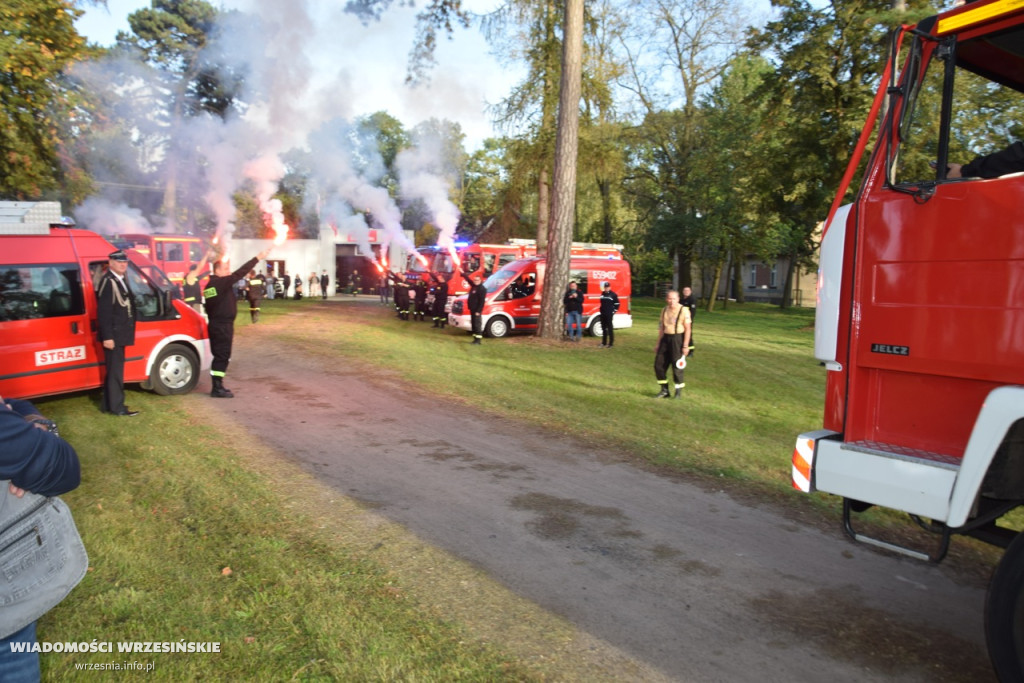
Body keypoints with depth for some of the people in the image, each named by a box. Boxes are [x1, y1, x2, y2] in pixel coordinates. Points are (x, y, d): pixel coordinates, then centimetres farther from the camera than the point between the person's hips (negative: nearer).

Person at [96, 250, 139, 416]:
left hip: (119, 334, 10)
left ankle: (107, 404, 26)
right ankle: (117, 407, 2)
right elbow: (104, 312, -20)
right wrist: (107, 337, -23)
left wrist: (126, 332, 11)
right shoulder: (108, 281, -15)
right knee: (115, 370, -4)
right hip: (113, 334, -10)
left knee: (114, 370, 16)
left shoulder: (121, 280, 14)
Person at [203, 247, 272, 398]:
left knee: (220, 356, 15)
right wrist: (258, 258, -24)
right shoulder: (220, 282, -15)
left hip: (216, 324, 10)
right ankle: (217, 388, -4)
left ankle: (218, 385, 22)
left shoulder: (211, 284, 13)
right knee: (222, 356, -6)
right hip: (222, 326, -10)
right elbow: (240, 273, -23)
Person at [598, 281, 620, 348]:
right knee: (603, 328, 12)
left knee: (610, 329, -5)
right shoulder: (602, 294, 13)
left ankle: (611, 343, -1)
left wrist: (613, 311, -9)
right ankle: (604, 342, 22)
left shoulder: (613, 295, -5)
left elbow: (617, 304, -4)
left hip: (609, 314, -6)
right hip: (602, 314, 6)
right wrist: (601, 310, 15)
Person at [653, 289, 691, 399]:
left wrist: (685, 345, -15)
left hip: (678, 339, -6)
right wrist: (658, 343, 15)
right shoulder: (664, 310, 9)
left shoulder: (684, 310, -9)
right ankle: (664, 390, 19)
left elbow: (687, 329, -10)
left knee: (677, 366, -1)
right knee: (659, 364, 4)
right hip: (666, 338, 6)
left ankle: (679, 391, 17)